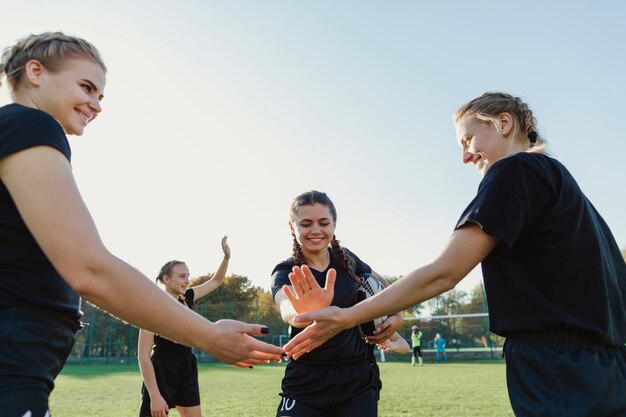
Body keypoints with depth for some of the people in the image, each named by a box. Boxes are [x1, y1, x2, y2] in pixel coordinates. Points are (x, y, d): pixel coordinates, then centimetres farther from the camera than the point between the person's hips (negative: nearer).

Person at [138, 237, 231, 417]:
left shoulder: (187, 298, 0)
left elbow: (215, 281, 14)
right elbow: (143, 355, -19)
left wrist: (226, 256, -3)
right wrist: (154, 396, -24)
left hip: (187, 370, 7)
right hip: (161, 372, -7)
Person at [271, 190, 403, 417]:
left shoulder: (345, 258, 2)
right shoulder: (285, 272, -11)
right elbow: (287, 309, -34)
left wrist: (396, 315, 3)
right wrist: (307, 314, -56)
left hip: (357, 380, 3)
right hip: (306, 384, -3)